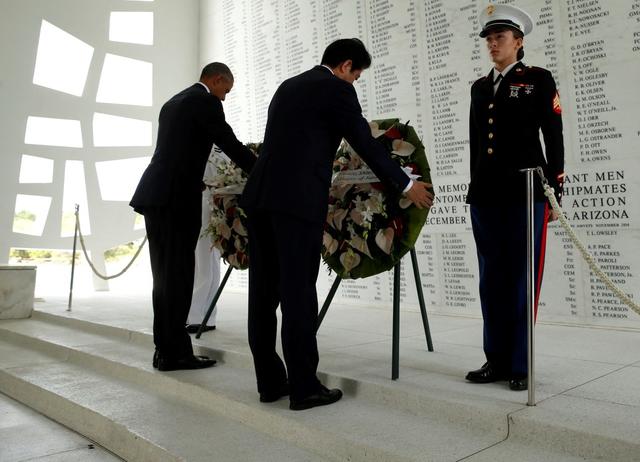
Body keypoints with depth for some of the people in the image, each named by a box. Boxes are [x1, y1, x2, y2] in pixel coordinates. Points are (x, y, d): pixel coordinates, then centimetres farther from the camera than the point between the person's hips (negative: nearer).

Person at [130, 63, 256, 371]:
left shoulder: (172, 102, 24)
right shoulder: (205, 101, -3)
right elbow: (231, 144, -8)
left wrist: (197, 181, 34)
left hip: (155, 195, 9)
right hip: (177, 197, -9)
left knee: (165, 275, 9)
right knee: (178, 275, -5)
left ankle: (165, 349, 13)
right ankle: (174, 353, 0)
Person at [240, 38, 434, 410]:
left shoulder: (289, 85, 24)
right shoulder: (337, 90, 1)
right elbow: (367, 145, 1)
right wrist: (407, 185, 12)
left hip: (261, 194, 8)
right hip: (298, 199, -8)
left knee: (264, 292, 8)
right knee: (298, 293, -4)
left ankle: (269, 382, 17)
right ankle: (304, 387, 3)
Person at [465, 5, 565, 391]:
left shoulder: (539, 80, 3)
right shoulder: (480, 87, 17)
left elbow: (554, 139, -1)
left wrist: (555, 193, -5)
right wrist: (477, 187, 14)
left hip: (525, 193, -5)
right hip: (485, 196, 5)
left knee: (521, 280, -1)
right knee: (492, 280, 7)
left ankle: (521, 365, 8)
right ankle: (497, 359, 16)